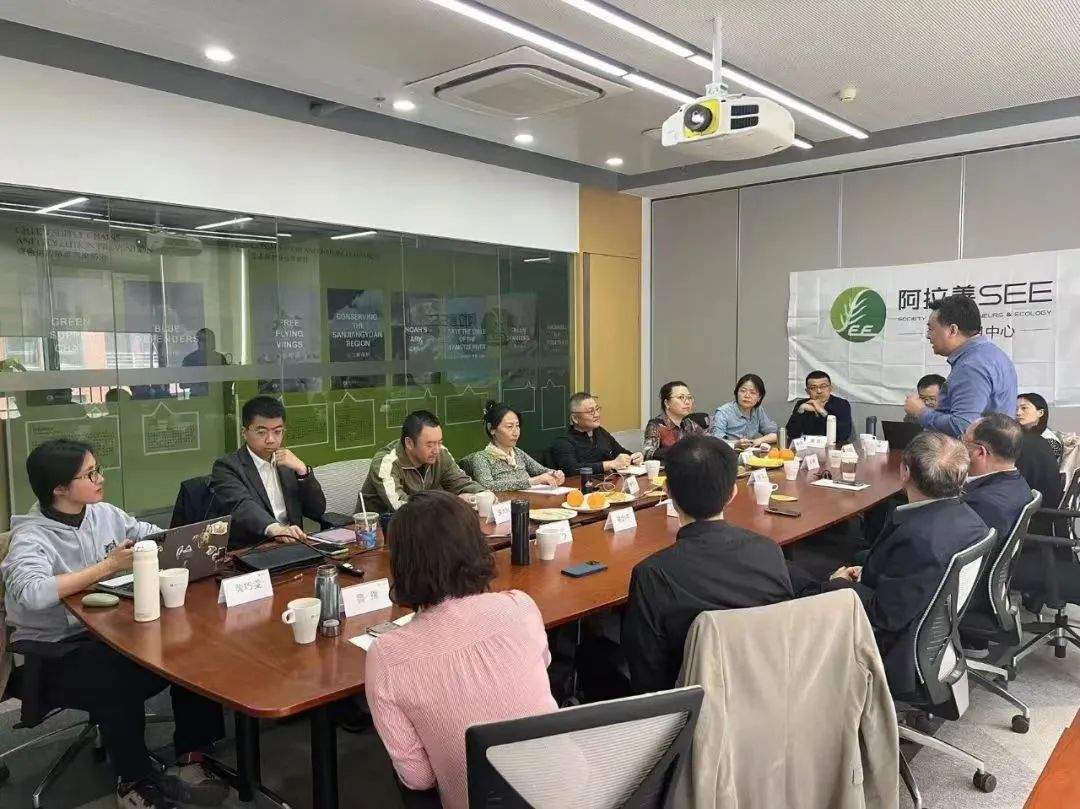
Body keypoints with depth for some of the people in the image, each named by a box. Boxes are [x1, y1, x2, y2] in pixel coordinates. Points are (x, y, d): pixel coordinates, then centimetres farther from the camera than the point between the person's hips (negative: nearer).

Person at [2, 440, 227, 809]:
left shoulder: (105, 513, 3)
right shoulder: (30, 537, -15)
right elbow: (32, 594, -34)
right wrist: (108, 566, -30)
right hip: (56, 652, -5)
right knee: (117, 684, -33)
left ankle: (190, 758, -3)